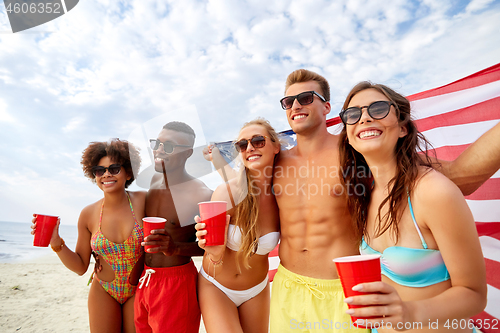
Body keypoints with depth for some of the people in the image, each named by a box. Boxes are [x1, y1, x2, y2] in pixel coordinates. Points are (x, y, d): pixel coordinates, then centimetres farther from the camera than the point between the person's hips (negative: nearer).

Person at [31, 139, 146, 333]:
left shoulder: (144, 201, -16)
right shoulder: (88, 215, -8)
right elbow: (81, 267, -1)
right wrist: (56, 243, -13)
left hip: (138, 292, -1)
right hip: (103, 292, 2)